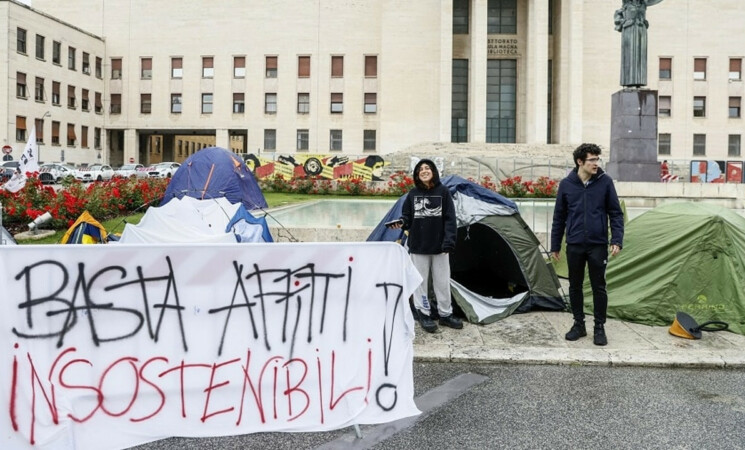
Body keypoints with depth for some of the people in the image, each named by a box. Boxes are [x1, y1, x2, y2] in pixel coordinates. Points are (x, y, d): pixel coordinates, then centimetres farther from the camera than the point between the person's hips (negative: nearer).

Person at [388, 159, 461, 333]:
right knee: (420, 281, 7)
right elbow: (407, 217, 8)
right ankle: (423, 314, 21)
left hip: (439, 245, -1)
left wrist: (449, 240, -13)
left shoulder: (443, 191, -2)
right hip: (418, 245, 1)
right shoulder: (412, 194, 3)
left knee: (442, 281, 8)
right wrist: (401, 223, -14)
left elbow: (450, 218, -4)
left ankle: (445, 314, 23)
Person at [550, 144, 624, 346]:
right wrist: (555, 245, 8)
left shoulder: (605, 182, -2)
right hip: (574, 245, 1)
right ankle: (578, 324, 25)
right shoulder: (566, 184, 0)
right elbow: (559, 217, 6)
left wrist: (617, 240, -8)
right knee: (575, 286, 10)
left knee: (599, 287, 4)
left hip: (598, 245, -1)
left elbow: (616, 213, 2)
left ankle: (599, 327, 18)